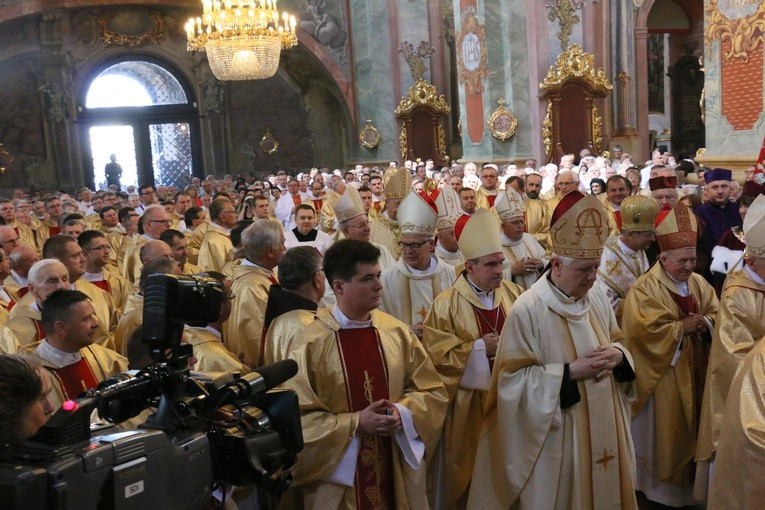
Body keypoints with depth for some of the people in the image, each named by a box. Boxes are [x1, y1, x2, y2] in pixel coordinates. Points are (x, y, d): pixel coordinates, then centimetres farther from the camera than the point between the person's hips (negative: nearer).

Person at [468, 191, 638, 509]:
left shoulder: (597, 298, 2)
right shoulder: (527, 310, -18)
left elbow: (617, 341, 15)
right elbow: (514, 378, -17)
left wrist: (617, 356, -8)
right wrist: (570, 372, -24)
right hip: (557, 439, -6)